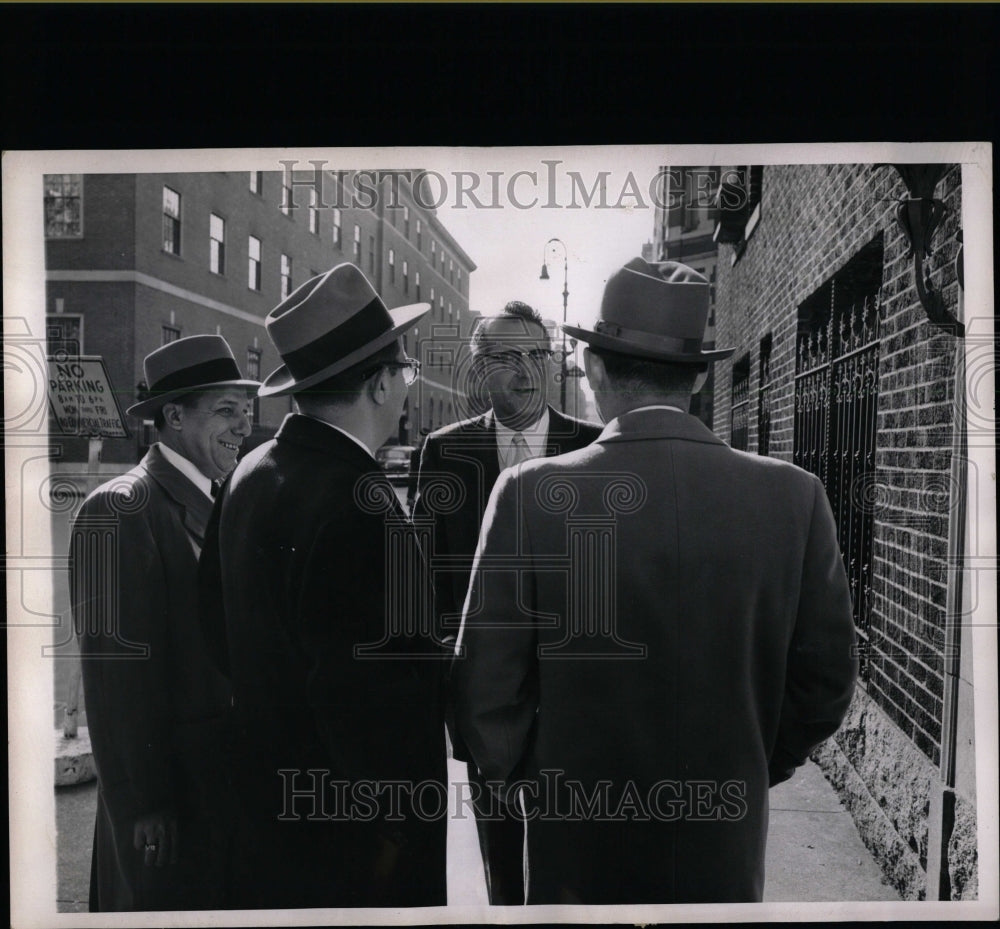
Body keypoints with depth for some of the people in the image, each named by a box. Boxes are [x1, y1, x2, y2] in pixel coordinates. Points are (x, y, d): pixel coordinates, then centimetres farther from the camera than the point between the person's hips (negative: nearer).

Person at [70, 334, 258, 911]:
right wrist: (144, 804, -17)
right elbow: (115, 672, -18)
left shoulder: (220, 502, 8)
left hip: (231, 773, 7)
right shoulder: (120, 511, -16)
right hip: (170, 781, -7)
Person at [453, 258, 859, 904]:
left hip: (578, 840, -1)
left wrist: (527, 779, 5)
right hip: (728, 850, 2)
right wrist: (753, 770, 12)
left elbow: (487, 688, -13)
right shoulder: (795, 496, -12)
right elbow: (827, 681, -4)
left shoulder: (531, 494, -18)